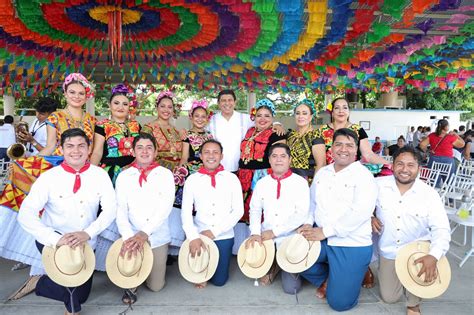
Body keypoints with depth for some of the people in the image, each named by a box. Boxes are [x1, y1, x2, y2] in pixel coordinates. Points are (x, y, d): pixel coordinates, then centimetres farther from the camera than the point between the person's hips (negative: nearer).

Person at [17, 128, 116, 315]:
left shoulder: (100, 175, -10)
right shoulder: (49, 177, -14)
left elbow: (110, 210, -15)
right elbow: (25, 215, -21)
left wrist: (88, 233, -31)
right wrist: (56, 239, -33)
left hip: (86, 243, 3)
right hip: (52, 240, -2)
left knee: (81, 295, 11)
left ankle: (41, 284, 40)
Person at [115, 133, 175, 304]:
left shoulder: (165, 174, -3)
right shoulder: (123, 176, 1)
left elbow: (165, 207, -14)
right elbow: (120, 210, -6)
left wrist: (145, 233, -25)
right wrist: (128, 236, -23)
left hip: (158, 238, 0)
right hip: (131, 237, 1)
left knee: (156, 286, 5)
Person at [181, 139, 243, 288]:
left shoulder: (232, 178, -4)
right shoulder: (192, 180, -3)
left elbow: (238, 210, -7)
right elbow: (186, 212, -8)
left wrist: (214, 232, -13)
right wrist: (193, 237, -22)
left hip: (224, 236, 0)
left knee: (219, 280, 8)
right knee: (199, 277, 9)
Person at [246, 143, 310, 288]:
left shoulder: (300, 182, -6)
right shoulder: (261, 183, 6)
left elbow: (302, 214, -14)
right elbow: (255, 209, 3)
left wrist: (275, 232, -16)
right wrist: (255, 233, -15)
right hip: (266, 238, 3)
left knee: (290, 287, -8)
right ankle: (271, 267, 19)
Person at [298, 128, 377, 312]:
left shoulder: (363, 175, -10)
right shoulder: (321, 173, 9)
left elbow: (361, 212, -21)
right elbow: (312, 202, 17)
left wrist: (324, 231, -22)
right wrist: (308, 224, -4)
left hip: (352, 245, -5)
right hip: (321, 240, 6)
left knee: (339, 302, -5)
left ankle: (359, 273, 26)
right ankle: (327, 278, 14)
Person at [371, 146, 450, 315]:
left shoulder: (430, 194, -14)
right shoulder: (378, 185, -12)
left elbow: (442, 229, -17)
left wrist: (434, 256, -34)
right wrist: (368, 217, -16)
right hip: (389, 252, 1)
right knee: (389, 298, 5)